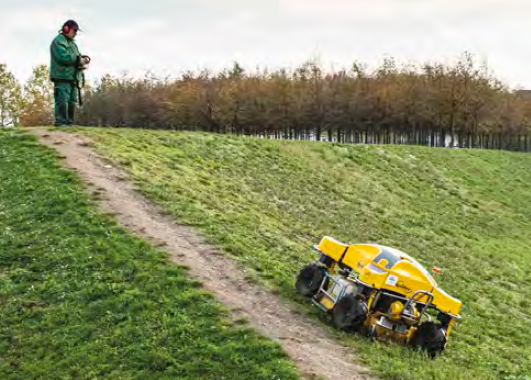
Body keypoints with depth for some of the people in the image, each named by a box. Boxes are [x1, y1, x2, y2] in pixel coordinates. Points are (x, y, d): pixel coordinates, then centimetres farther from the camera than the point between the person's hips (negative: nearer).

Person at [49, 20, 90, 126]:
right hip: (62, 77, -9)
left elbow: (77, 57, 22)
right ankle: (61, 122, -15)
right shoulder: (58, 41, -4)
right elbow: (63, 57, -19)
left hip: (73, 78, 9)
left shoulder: (72, 43, 25)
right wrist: (79, 59, -13)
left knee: (72, 102, 8)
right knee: (62, 101, -14)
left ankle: (69, 122, 12)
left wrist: (84, 59, -2)